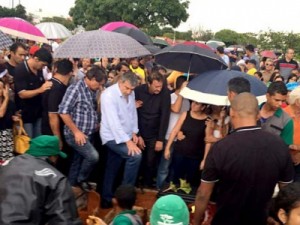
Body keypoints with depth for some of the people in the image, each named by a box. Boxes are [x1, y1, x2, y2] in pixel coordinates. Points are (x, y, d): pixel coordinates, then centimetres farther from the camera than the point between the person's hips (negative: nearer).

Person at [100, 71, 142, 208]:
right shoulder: (109, 95, -22)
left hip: (125, 136, 7)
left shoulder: (131, 93, 1)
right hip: (113, 137, -7)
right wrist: (127, 141, -31)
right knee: (136, 156, -22)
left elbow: (133, 113, 13)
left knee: (112, 169, 15)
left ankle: (106, 199, 30)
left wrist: (134, 132, 5)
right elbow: (113, 121, -28)